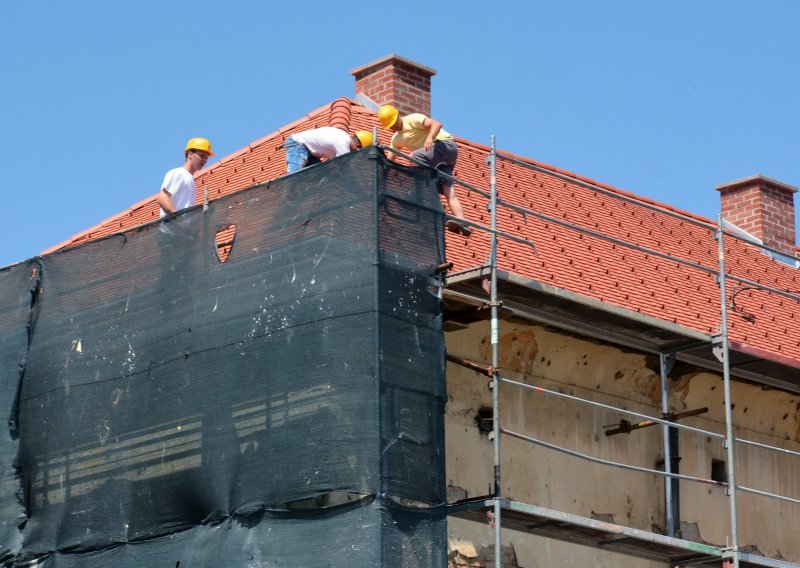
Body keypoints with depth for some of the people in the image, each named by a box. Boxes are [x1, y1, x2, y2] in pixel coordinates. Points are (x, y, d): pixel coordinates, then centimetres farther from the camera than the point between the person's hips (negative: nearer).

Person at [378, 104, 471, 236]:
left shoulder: (412, 119, -6)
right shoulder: (396, 139, 20)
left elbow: (437, 124, -20)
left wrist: (429, 138, -37)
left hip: (446, 144, -8)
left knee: (416, 156, -30)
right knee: (448, 191, -10)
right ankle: (462, 222, -26)